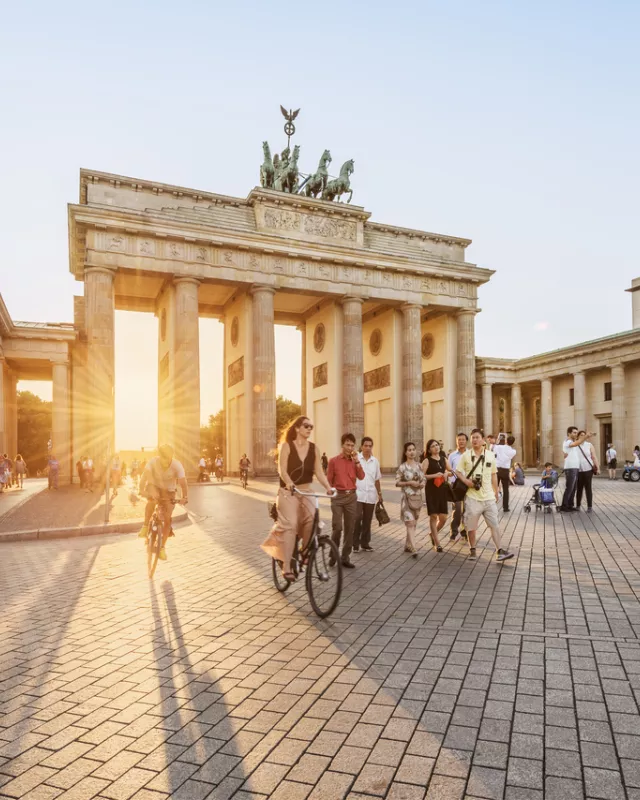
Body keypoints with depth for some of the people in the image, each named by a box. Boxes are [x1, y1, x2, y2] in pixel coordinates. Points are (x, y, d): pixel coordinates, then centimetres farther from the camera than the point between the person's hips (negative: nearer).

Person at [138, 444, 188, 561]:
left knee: (167, 518, -9)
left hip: (168, 491, -1)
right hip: (154, 486, 1)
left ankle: (162, 547, 5)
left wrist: (185, 497, -50)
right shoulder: (153, 462, -27)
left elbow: (183, 483, -35)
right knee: (152, 499, -32)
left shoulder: (177, 465, -28)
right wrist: (142, 491, -50)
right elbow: (144, 477, -35)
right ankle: (145, 526, -11)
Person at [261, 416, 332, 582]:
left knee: (311, 520, -20)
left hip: (307, 491, 3)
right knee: (290, 524, -19)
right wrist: (289, 483, -35)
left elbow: (319, 471, -1)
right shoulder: (286, 446, -6)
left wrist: (328, 487, -18)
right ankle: (286, 567, -17)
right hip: (288, 491, -3)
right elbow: (282, 470, -15)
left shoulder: (314, 448, 4)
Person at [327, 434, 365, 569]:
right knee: (337, 527, -7)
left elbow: (361, 477, -7)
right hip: (338, 496, -3)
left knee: (350, 528, 5)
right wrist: (331, 493, -2)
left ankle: (345, 557, 14)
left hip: (352, 496, 4)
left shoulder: (355, 461, 7)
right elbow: (329, 480, 2)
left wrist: (357, 461, -12)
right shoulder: (333, 460, -2)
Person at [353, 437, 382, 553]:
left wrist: (380, 493, 15)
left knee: (367, 520, 9)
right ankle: (355, 543, 3)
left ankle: (365, 543, 20)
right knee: (357, 518, -11)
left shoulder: (375, 461, 9)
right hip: (358, 494, -4)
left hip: (371, 495, 4)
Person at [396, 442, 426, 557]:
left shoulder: (419, 465, 7)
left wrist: (422, 483, -8)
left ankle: (407, 545, 26)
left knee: (414, 523, 13)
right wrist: (409, 483, -18)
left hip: (418, 497, 6)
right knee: (410, 522, -13)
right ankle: (413, 549, -16)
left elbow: (424, 479, 14)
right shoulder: (402, 467, -7)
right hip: (407, 497, -6)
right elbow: (397, 483, -7)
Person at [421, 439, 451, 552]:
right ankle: (437, 543, 8)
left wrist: (447, 473, 1)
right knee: (433, 516, -1)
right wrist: (434, 475, -19)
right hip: (431, 490, -4)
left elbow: (451, 471, 22)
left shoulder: (444, 459, 11)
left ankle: (434, 534, 32)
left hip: (442, 490, 5)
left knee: (443, 517, 4)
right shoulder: (427, 461, -3)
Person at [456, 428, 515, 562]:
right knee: (471, 525, 6)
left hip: (489, 497, 2)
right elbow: (458, 472, 3)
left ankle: (500, 550, 3)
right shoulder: (466, 455, -2)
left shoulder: (490, 455, 4)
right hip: (472, 497, -1)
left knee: (494, 524, 0)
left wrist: (496, 493, 12)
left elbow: (494, 475, 11)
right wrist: (466, 481, -16)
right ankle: (472, 549, 21)